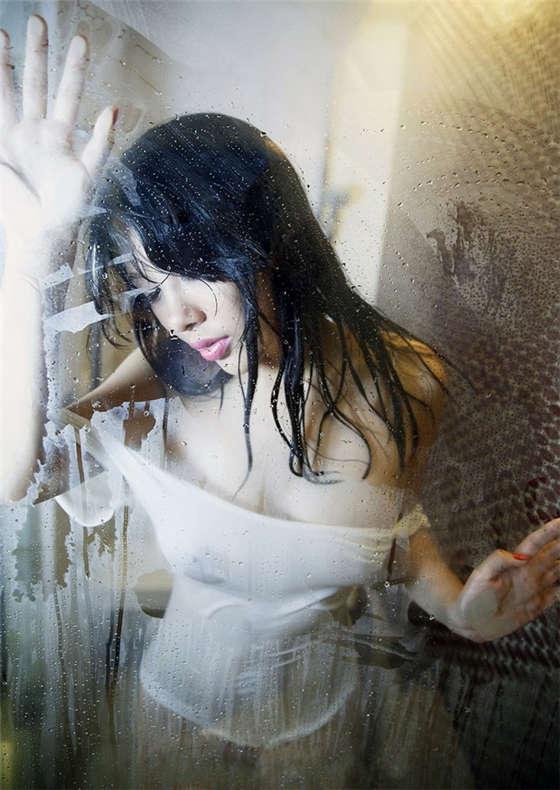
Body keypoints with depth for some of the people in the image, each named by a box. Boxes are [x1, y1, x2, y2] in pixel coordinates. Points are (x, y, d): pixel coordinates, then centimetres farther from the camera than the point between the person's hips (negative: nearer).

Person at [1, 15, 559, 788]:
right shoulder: (177, 367, -23)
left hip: (318, 703, 1)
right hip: (184, 694, 1)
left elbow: (399, 515, -4)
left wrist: (460, 609, -21)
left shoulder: (405, 382, -21)